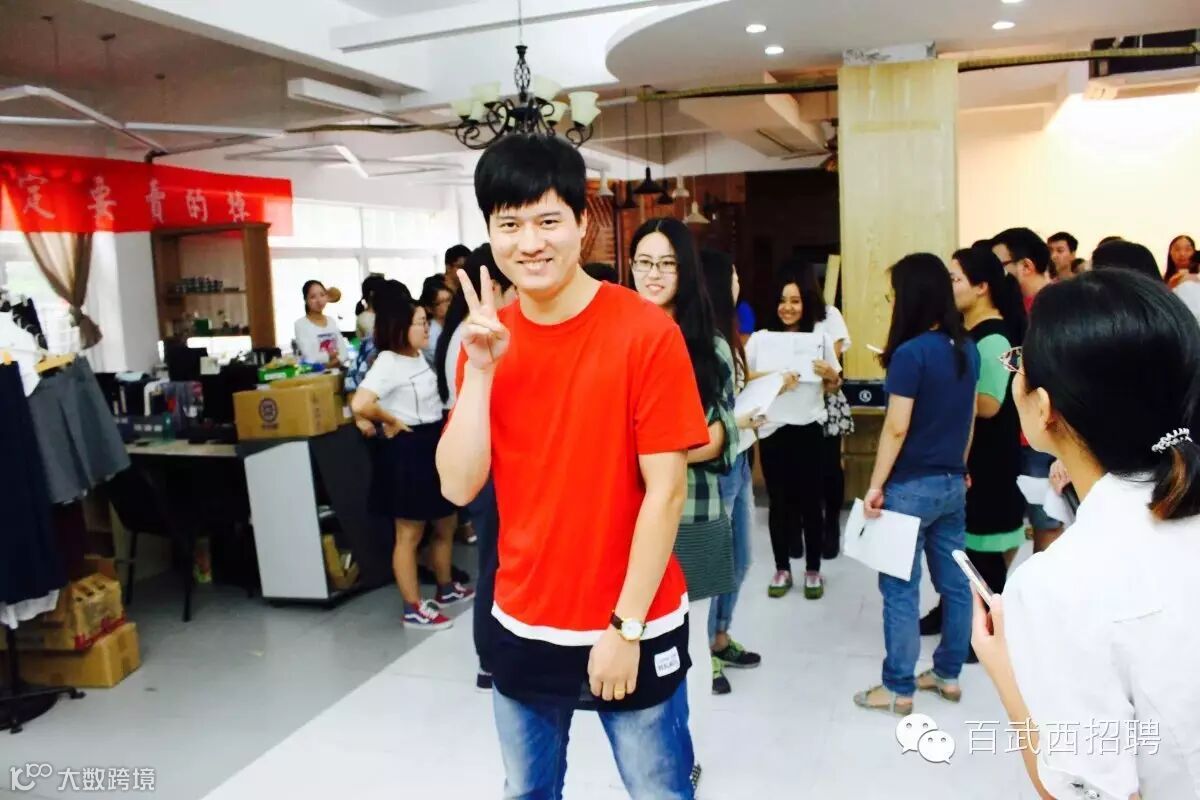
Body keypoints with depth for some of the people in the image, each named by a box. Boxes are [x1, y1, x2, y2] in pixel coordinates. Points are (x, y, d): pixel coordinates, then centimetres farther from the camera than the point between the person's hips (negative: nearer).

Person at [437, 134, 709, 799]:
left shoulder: (646, 332, -15)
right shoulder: (487, 340, -1)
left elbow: (666, 490, -15)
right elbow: (459, 487, -6)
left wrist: (625, 627, -14)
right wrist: (479, 370, -16)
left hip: (632, 629, -4)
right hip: (521, 627, 5)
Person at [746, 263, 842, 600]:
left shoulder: (820, 336, 5)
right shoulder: (761, 338, 1)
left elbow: (832, 388, 12)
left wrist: (830, 375, -10)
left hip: (810, 428, 0)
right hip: (773, 429, 0)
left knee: (811, 501, 5)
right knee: (779, 502, 8)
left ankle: (813, 570, 20)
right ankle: (782, 569, 21)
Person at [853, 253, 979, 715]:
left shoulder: (911, 353, -18)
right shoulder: (967, 349, 4)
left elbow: (897, 428, -18)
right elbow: (969, 416, 14)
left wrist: (875, 485, -11)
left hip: (912, 486, -8)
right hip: (953, 483, 8)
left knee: (900, 589, 3)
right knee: (954, 583, 15)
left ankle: (898, 689, 12)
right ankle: (949, 674, 29)